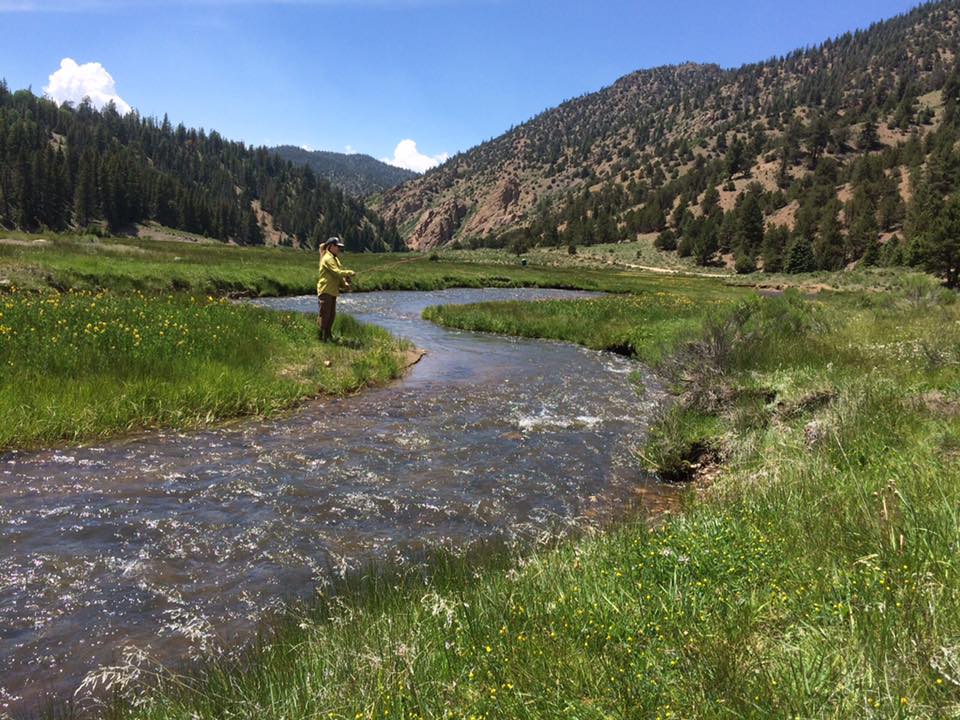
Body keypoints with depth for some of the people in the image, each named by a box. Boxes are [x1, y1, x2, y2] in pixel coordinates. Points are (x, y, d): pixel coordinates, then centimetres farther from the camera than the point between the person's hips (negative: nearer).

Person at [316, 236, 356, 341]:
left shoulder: (335, 259, 19)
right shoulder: (328, 258, -12)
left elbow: (339, 273, 17)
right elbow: (337, 272, -21)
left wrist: (344, 284, 2)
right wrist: (349, 273, -12)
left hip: (332, 291, 10)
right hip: (325, 291, -10)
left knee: (332, 314, 14)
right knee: (324, 314, -6)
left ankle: (328, 335, 25)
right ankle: (321, 336, 0)